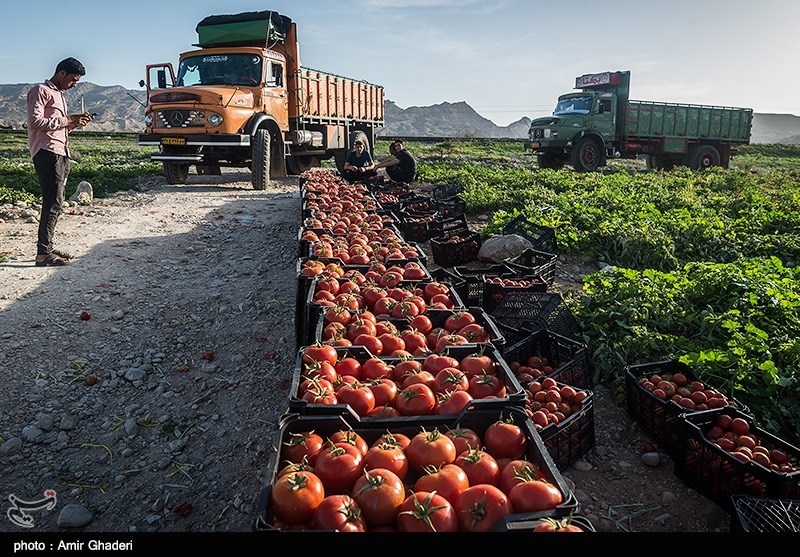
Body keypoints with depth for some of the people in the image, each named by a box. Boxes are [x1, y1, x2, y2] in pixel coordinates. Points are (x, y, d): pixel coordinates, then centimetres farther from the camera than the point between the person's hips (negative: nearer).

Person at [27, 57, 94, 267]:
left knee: (54, 202, 8)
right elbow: (36, 122, -14)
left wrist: (75, 121, 10)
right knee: (54, 202, -14)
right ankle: (43, 253, -14)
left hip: (61, 153, 10)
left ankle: (46, 248, 11)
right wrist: (68, 119, -12)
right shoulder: (40, 91, -3)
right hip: (47, 153, -10)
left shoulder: (59, 94, 26)